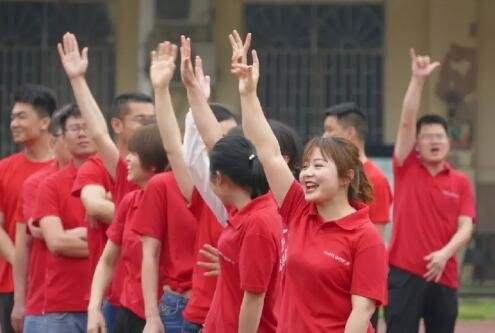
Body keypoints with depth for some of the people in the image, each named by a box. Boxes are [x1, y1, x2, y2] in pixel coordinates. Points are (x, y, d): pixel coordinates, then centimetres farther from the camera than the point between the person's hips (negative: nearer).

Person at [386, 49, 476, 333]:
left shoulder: (461, 183, 7)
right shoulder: (407, 169, 4)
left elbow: (466, 227, -1)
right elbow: (407, 122, -6)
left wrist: (445, 253, -20)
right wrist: (418, 80, -14)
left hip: (444, 277, 2)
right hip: (405, 272, -2)